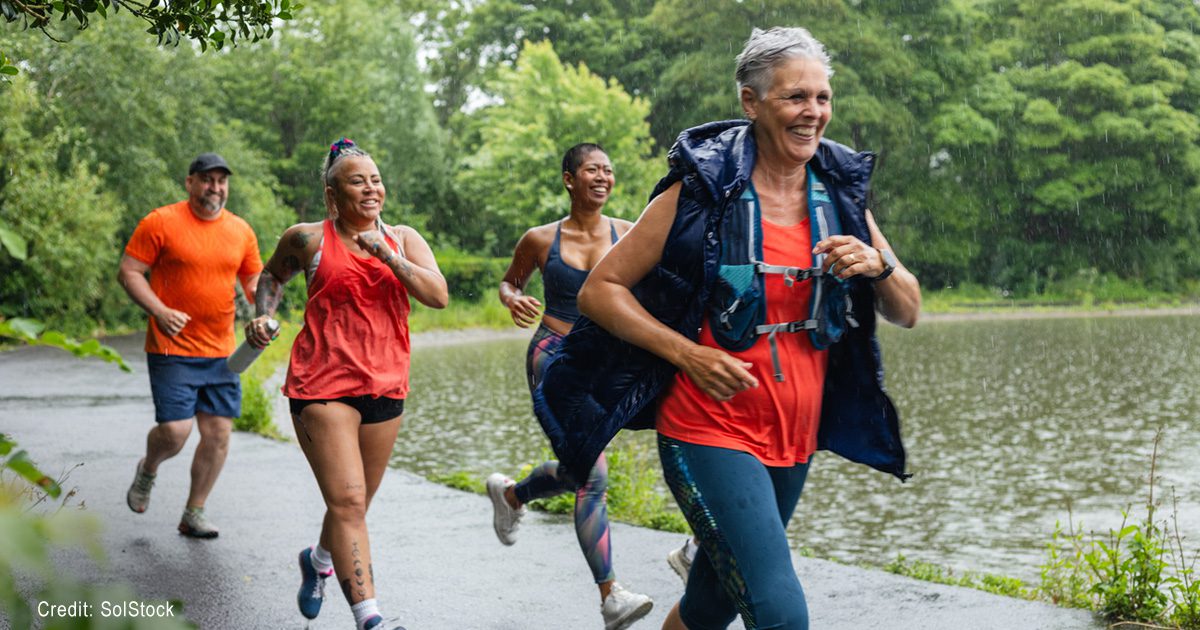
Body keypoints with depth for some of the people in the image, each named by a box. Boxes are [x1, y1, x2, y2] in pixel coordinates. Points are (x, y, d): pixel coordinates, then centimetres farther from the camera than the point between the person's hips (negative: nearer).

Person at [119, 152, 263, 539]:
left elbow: (254, 280, 18)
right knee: (175, 431, -12)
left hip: (221, 352, 5)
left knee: (218, 434, 3)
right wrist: (159, 311, -17)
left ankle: (193, 515, 18)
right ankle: (147, 471, 23)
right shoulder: (161, 223, -5)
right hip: (173, 349, -5)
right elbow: (128, 272, -4)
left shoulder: (241, 231, 9)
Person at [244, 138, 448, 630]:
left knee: (356, 504, 17)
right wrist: (263, 316, 3)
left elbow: (439, 296, -7)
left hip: (384, 388, 4)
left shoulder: (403, 239, 7)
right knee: (347, 502, -15)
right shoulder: (308, 239, 1)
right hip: (323, 386, -4)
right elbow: (273, 275, 21)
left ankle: (318, 559, 49)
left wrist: (388, 257, -17)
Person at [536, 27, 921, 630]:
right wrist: (687, 354, -18)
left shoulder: (840, 195, 5)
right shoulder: (701, 192, -9)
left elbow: (907, 312, 10)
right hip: (708, 435, -6)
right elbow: (599, 289, -6)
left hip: (792, 441, 6)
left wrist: (878, 265, -12)